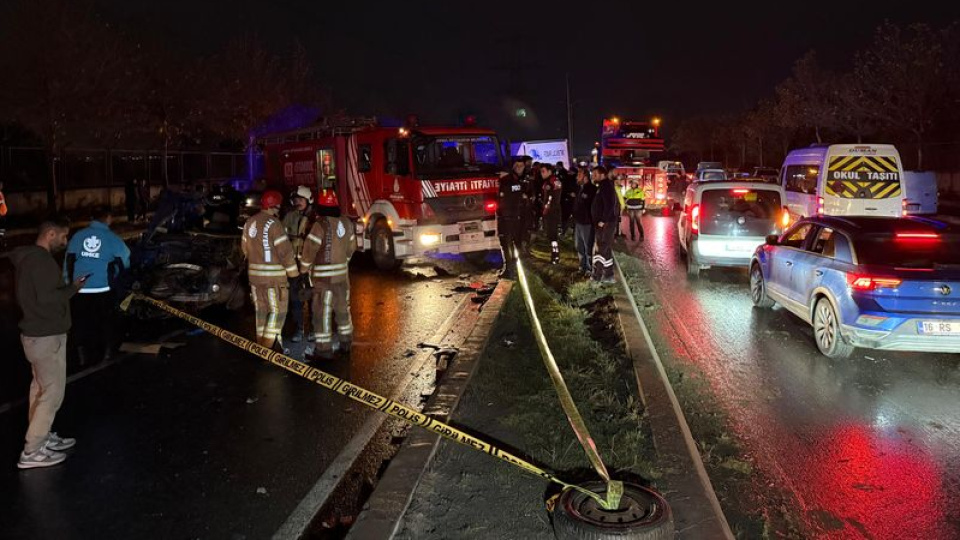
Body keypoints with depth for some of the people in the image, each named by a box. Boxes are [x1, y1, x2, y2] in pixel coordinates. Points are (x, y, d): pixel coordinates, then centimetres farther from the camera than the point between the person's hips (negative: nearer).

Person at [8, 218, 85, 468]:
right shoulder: (41, 260, -22)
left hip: (36, 333, 11)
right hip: (46, 336, -11)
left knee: (40, 388, 18)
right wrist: (73, 288, -14)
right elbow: (47, 298, -29)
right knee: (52, 392, -4)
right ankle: (32, 451, 2)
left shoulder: (29, 257, 11)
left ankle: (41, 436, 30)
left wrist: (68, 287, 5)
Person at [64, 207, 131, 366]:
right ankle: (107, 351, 22)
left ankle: (83, 355, 18)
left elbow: (68, 261, 5)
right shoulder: (112, 238, -3)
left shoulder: (78, 236, 4)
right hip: (103, 289, -2)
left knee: (82, 322, 12)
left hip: (79, 289, 2)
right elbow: (126, 261, 5)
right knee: (107, 321, 14)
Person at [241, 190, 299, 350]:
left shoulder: (249, 223, 8)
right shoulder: (273, 224, -16)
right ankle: (268, 348, -1)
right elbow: (285, 250, -17)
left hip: (255, 274, 7)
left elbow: (245, 248, 17)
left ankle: (261, 344, 24)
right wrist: (293, 271, -6)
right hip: (274, 275, -7)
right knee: (277, 311, 1)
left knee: (261, 310, 16)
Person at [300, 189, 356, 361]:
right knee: (342, 309, 17)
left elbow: (310, 248, -16)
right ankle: (346, 343, 27)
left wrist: (304, 267, -1)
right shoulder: (347, 223, 4)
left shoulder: (320, 225, -17)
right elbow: (351, 247, 11)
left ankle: (324, 349, 2)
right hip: (342, 274, 7)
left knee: (322, 312, -1)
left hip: (324, 276, -7)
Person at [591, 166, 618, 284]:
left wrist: (603, 220, -23)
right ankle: (608, 276, 21)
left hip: (606, 224, -11)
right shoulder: (603, 186, 16)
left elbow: (610, 205, -25)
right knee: (606, 250, 14)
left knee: (600, 250, -8)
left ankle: (596, 277, -5)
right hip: (605, 223, 11)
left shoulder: (606, 186, -15)